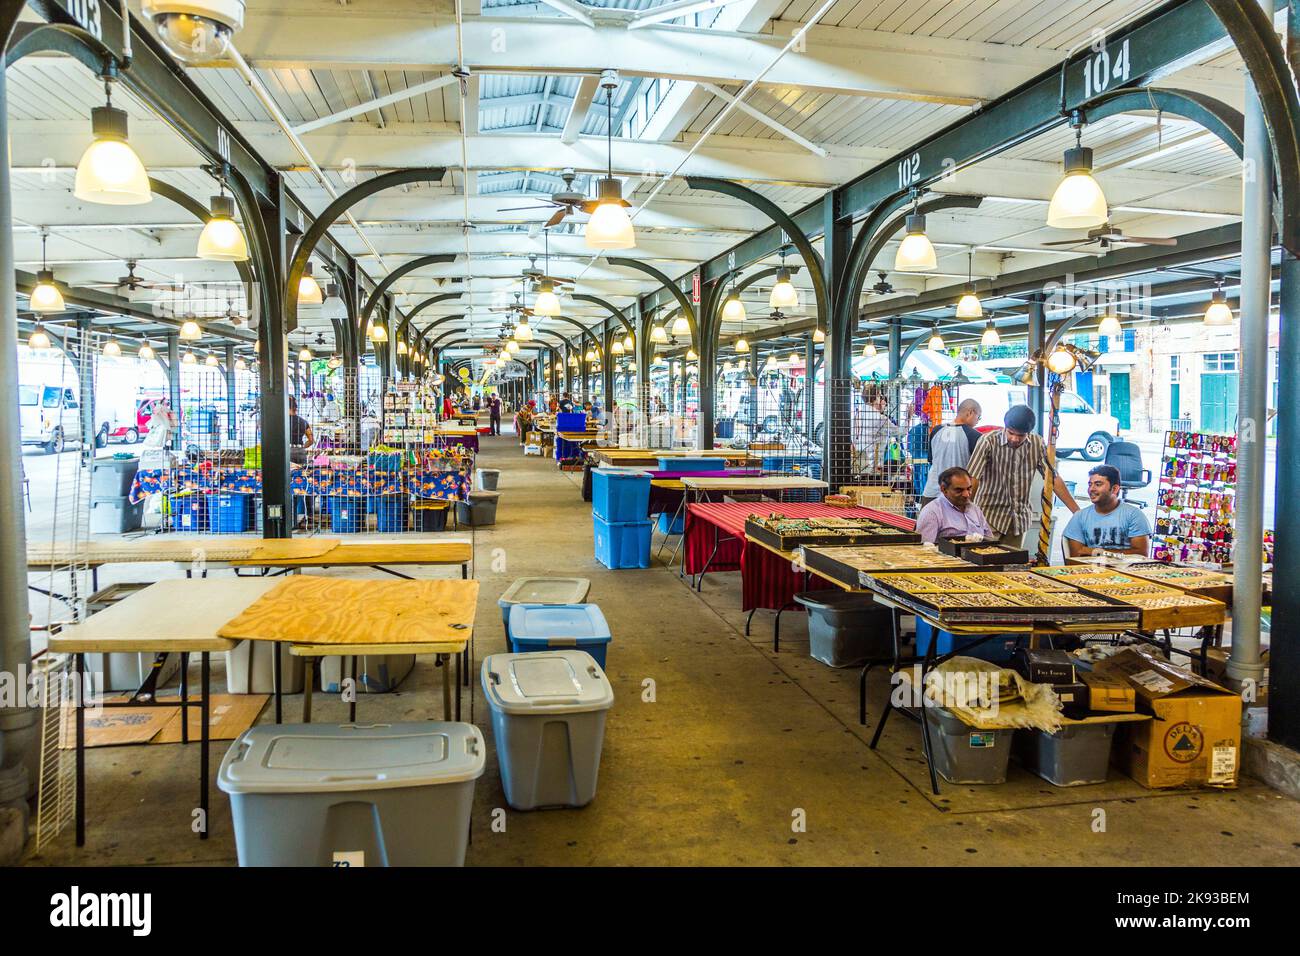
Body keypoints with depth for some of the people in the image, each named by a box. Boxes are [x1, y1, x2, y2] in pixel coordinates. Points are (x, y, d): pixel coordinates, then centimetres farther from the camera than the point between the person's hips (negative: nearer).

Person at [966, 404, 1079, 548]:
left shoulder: (1037, 444, -1)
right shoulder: (988, 442, -14)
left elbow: (1054, 479, 5)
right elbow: (972, 480, -17)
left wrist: (1077, 512, 2)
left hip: (1020, 518, 4)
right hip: (990, 515, -4)